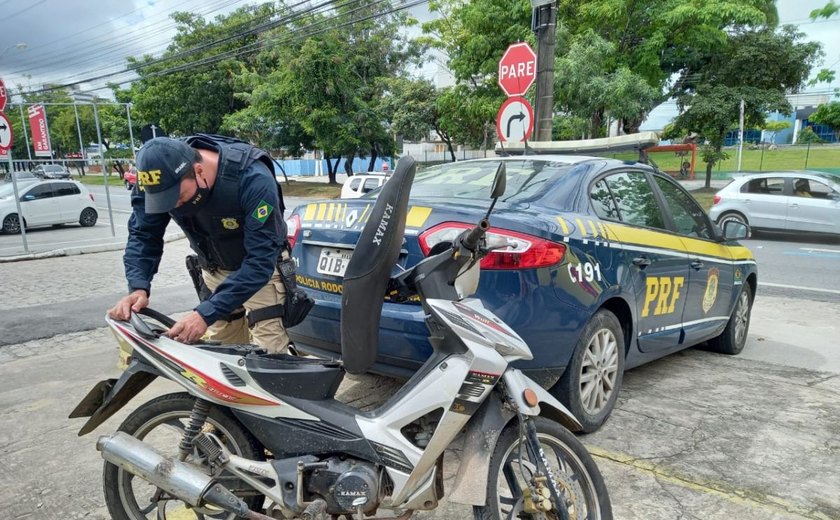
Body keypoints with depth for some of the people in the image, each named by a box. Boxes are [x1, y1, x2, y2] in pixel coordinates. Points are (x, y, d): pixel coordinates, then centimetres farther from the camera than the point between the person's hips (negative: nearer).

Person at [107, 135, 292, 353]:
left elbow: (260, 260, -36)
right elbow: (143, 233, -11)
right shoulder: (161, 175, -20)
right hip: (215, 269, 5)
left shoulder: (253, 178, -35)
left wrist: (206, 314, -42)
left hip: (260, 266, -4)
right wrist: (138, 287, -30)